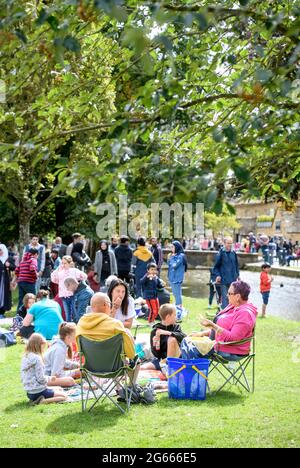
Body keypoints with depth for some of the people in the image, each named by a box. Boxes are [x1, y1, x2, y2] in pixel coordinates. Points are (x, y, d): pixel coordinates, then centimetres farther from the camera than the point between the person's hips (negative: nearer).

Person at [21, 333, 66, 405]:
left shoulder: (25, 357, 7)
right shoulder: (37, 358, -18)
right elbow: (41, 379, -20)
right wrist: (49, 379, 3)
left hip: (29, 393, 9)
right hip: (39, 392, -8)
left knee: (59, 389, 24)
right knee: (63, 396, 1)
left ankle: (35, 400, 6)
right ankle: (43, 401, -16)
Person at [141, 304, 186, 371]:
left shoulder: (176, 327, 2)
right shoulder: (155, 330, -4)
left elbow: (184, 337, -21)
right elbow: (156, 354, -5)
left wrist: (168, 333, -29)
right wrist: (155, 345, -26)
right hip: (161, 359, 0)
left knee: (172, 339, -27)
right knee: (142, 368, -20)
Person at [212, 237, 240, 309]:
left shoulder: (234, 253, 8)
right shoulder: (221, 253, -6)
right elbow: (216, 266, -3)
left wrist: (237, 274, 11)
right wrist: (217, 275, -13)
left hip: (233, 279, 5)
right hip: (224, 280, -5)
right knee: (225, 297, -7)